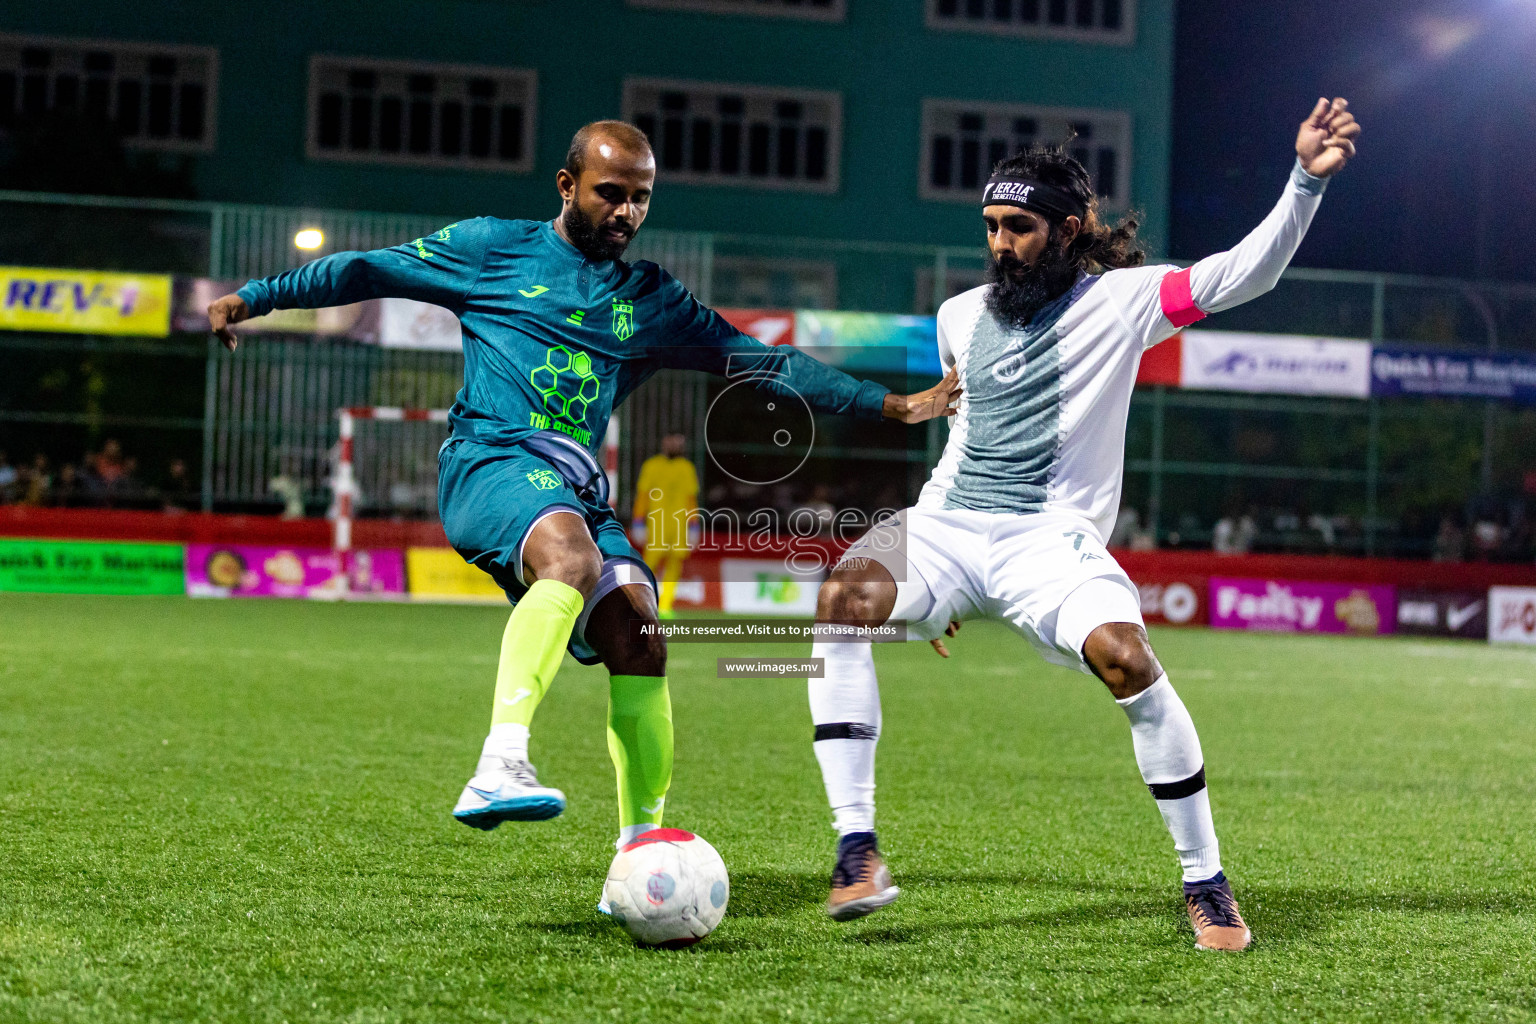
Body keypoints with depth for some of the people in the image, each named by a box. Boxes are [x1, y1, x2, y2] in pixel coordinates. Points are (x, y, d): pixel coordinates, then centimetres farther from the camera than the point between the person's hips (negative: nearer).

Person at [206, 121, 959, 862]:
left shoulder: (652, 300, 21)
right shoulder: (495, 247, 11)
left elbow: (763, 363, 21)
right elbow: (367, 270, 16)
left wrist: (895, 405, 17)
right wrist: (253, 297, 11)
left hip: (577, 486, 5)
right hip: (488, 460, -5)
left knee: (639, 638, -15)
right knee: (572, 553, -36)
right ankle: (499, 768, -47)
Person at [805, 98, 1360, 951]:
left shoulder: (1117, 301, 2)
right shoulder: (958, 317, 16)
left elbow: (1242, 273, -7)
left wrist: (1306, 181, -22)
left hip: (1051, 540, -4)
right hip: (946, 524, 4)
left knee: (1125, 658, -31)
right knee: (840, 598, -27)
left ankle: (1206, 884, -13)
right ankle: (857, 851, -25)